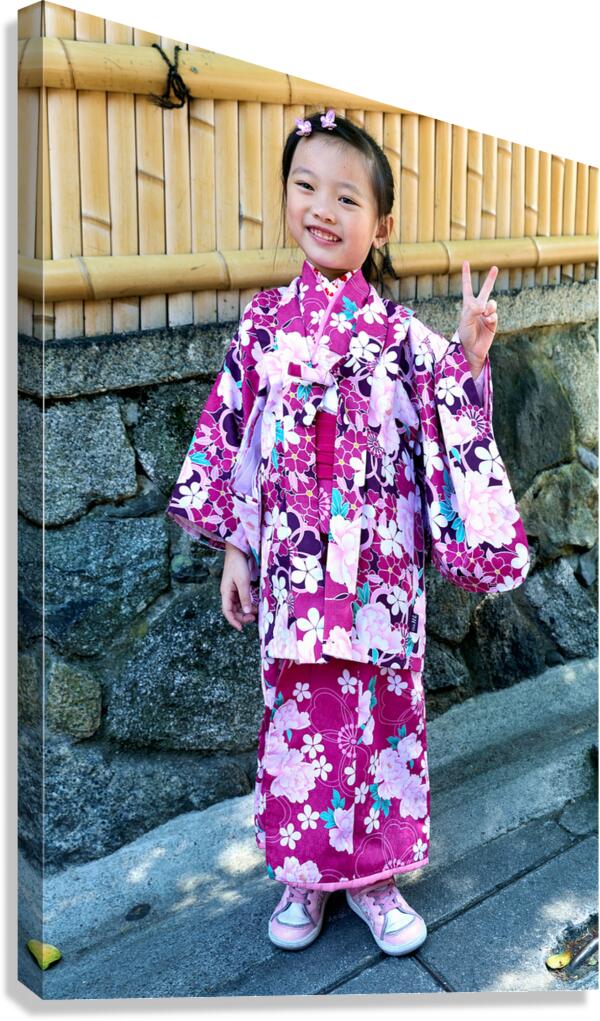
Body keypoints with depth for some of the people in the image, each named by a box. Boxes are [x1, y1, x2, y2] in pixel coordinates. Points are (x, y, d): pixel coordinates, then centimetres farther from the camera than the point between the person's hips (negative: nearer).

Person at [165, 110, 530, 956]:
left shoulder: (403, 336, -4)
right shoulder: (263, 324, 0)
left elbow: (449, 437, -1)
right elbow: (231, 439, 4)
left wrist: (469, 357, -15)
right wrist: (234, 548, 4)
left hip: (378, 568, -1)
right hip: (293, 564, 1)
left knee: (381, 708, 10)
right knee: (301, 710, 11)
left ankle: (373, 876, 30)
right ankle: (306, 874, 32)